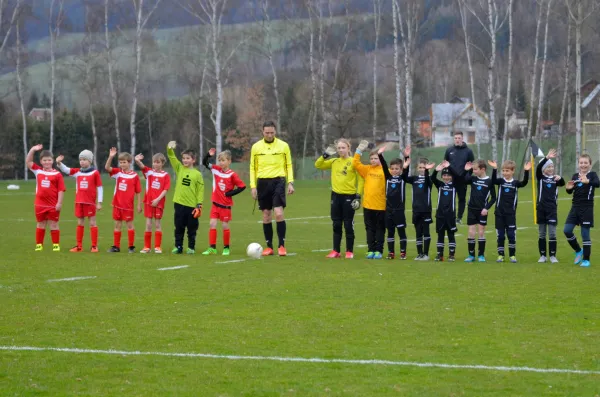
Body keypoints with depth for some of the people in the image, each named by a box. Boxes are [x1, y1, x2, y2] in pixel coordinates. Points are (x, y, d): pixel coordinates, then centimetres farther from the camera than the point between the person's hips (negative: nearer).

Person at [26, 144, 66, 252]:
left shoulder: (57, 174, -7)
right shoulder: (38, 171, 5)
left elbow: (61, 190, -7)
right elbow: (28, 162, 5)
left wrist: (59, 203, -12)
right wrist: (32, 150, -6)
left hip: (53, 205, -3)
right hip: (40, 204, 3)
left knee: (53, 225, 5)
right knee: (40, 225, 12)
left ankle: (56, 245, 12)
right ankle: (39, 245, 19)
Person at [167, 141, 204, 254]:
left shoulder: (197, 174, -2)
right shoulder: (179, 169, 7)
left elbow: (200, 190, -2)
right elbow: (172, 158, -3)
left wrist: (199, 205, -8)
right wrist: (170, 149, -23)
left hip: (192, 206, -2)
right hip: (179, 204, 2)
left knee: (192, 228, 5)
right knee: (179, 227, 7)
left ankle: (191, 248, 14)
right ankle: (178, 247, 14)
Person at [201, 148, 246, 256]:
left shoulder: (232, 174, -12)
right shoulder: (216, 169, 1)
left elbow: (242, 186, -9)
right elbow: (205, 163, 7)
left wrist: (230, 193, -12)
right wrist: (209, 155, -11)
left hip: (226, 205, -4)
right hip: (215, 203, 4)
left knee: (225, 226, 3)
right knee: (212, 224, -3)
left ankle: (226, 248, 16)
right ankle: (212, 248, -1)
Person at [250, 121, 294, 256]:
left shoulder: (283, 146, 2)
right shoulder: (256, 147, 5)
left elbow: (289, 165, 7)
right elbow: (253, 167, 9)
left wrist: (290, 183, -2)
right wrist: (253, 186, 3)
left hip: (278, 181, -2)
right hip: (263, 182, 2)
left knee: (279, 213, -14)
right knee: (266, 216, 5)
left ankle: (282, 245, -8)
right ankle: (269, 247, 12)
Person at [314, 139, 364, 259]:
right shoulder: (334, 162, 9)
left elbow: (361, 180, -5)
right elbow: (318, 165, 14)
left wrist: (358, 196, -11)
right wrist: (325, 155, -2)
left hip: (349, 196, -5)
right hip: (336, 195, 5)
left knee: (348, 225, 0)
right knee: (336, 225, 8)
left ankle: (349, 251, 8)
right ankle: (336, 250, 14)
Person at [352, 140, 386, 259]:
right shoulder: (366, 169, 8)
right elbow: (355, 163, 3)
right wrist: (359, 151, -1)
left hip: (381, 205, -4)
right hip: (367, 204, 4)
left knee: (380, 229, 5)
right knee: (370, 228, 8)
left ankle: (379, 251, 9)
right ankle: (371, 250, 13)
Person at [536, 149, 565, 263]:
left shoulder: (555, 179, 5)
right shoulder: (540, 178, 3)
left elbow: (563, 183, -14)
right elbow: (538, 168, -15)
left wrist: (560, 178, -37)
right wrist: (547, 158, -29)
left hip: (552, 209, 0)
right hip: (541, 208, 0)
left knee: (552, 233, -4)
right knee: (541, 233, 5)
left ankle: (552, 256, 0)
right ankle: (542, 255, 12)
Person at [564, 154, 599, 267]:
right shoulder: (575, 176, 10)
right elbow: (570, 192, 13)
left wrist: (587, 181, -46)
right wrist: (568, 188, -11)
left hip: (587, 208, -5)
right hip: (575, 207, 5)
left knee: (585, 234, -2)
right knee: (567, 230, -3)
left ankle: (586, 259, 8)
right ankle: (578, 251, 18)